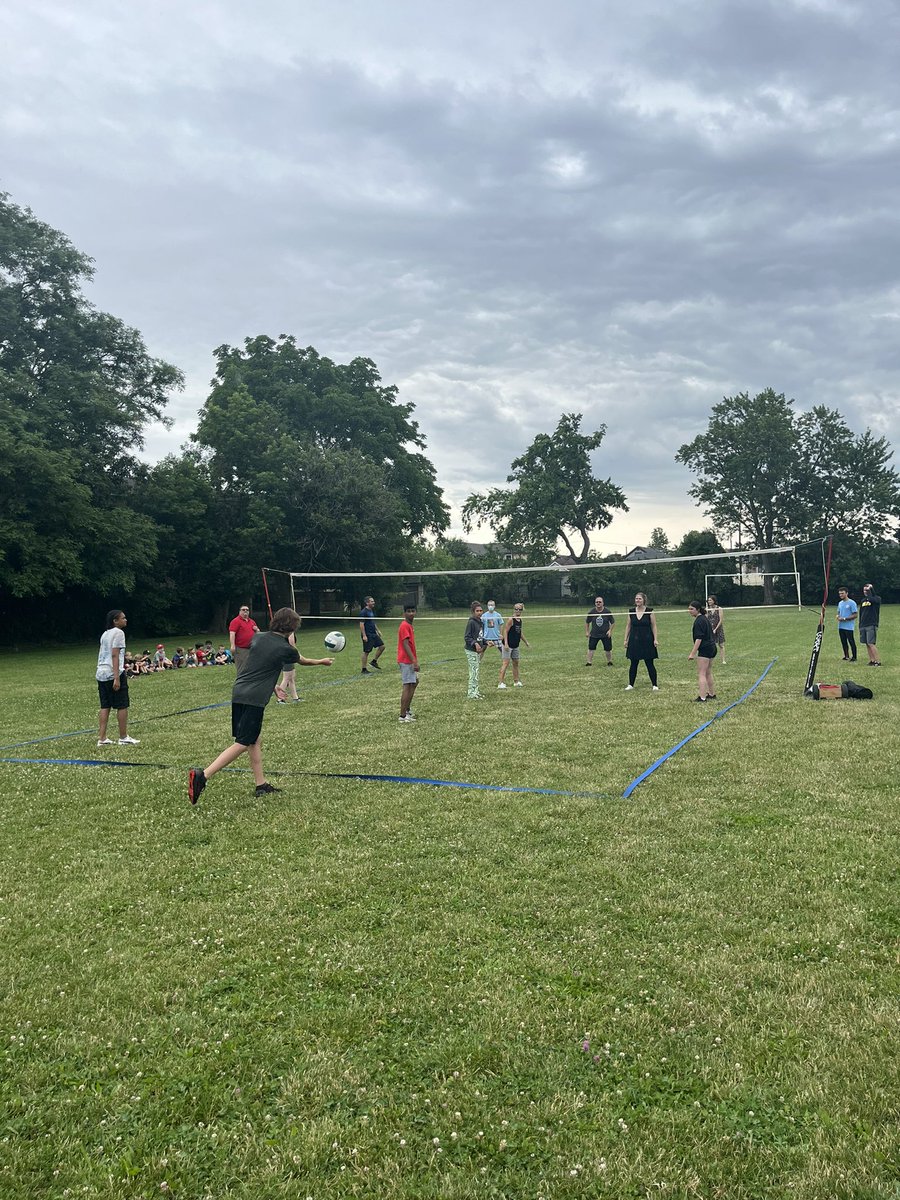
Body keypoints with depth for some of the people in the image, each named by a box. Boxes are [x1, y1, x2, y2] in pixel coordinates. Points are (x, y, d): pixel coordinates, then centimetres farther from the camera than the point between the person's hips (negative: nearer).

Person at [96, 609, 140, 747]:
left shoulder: (105, 634, 19)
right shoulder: (118, 632, -8)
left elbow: (103, 655, 18)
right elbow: (115, 655, -16)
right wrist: (117, 677, -19)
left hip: (101, 674, 8)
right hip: (113, 673, -8)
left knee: (105, 706, 9)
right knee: (122, 706, 0)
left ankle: (102, 738, 8)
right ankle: (123, 738, 5)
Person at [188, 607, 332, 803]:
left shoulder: (257, 638, 11)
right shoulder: (285, 649, -3)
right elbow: (303, 661, 19)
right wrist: (322, 662, 39)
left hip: (238, 692, 7)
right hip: (255, 699, -7)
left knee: (255, 739, 16)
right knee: (243, 744, -4)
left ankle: (261, 785, 20)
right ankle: (202, 776, -15)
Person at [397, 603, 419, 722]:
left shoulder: (409, 625, 14)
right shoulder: (405, 626, -16)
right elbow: (405, 645, -23)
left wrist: (415, 660, 21)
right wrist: (414, 661, -26)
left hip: (409, 660, 11)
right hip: (406, 661, -11)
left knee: (414, 682, 20)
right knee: (407, 686, -9)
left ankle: (407, 709, 28)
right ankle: (403, 715, -7)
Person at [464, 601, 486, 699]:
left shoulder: (481, 622, 11)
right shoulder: (471, 622, -14)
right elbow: (466, 637, -17)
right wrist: (475, 643, -29)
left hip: (479, 650, 9)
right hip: (471, 650, -9)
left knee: (477, 671, 14)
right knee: (474, 672, -7)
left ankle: (475, 692, 22)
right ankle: (471, 694, -2)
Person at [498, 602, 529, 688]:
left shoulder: (520, 620, 10)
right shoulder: (511, 619, -14)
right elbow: (505, 631, -17)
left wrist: (526, 643, 27)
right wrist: (506, 643, -25)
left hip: (515, 645, 8)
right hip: (508, 645, -8)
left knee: (516, 662, 16)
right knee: (506, 662, -11)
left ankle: (516, 681, 28)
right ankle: (500, 683, -11)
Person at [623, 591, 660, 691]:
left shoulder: (650, 611, -3)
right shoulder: (631, 612, 5)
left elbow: (654, 626, -2)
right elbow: (628, 626, 10)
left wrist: (655, 639, -9)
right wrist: (626, 639, 5)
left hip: (647, 641, -3)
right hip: (634, 641, 3)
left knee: (650, 664, 1)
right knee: (633, 664, 6)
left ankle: (654, 685, 9)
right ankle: (630, 685, 14)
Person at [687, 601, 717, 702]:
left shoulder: (699, 621, -16)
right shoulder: (706, 618, 14)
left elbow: (699, 638, -21)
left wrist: (692, 653, -22)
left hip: (705, 649, -10)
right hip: (712, 647, 10)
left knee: (701, 674, -10)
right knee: (708, 673, 20)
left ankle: (702, 697, -15)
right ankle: (712, 694, 29)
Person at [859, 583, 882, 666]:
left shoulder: (877, 599, -2)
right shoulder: (863, 600, 17)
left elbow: (871, 599, -26)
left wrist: (870, 589, -12)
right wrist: (860, 626, 16)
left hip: (872, 625, -7)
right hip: (863, 626, 7)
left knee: (871, 644, -14)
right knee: (867, 644, 5)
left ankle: (878, 661, -10)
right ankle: (871, 660, 10)